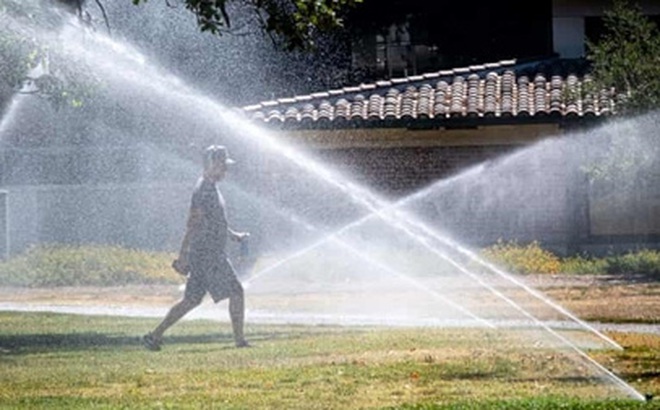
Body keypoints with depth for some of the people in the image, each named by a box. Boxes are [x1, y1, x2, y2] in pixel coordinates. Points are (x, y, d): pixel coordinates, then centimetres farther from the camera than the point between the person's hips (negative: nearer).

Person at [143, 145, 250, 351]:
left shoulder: (211, 187, 18)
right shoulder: (204, 189, -15)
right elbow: (193, 224, -19)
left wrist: (234, 235, 26)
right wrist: (183, 255, -22)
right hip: (208, 254, -10)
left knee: (191, 299, 11)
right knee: (236, 292, -5)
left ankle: (155, 335, 10)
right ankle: (239, 340, -2)